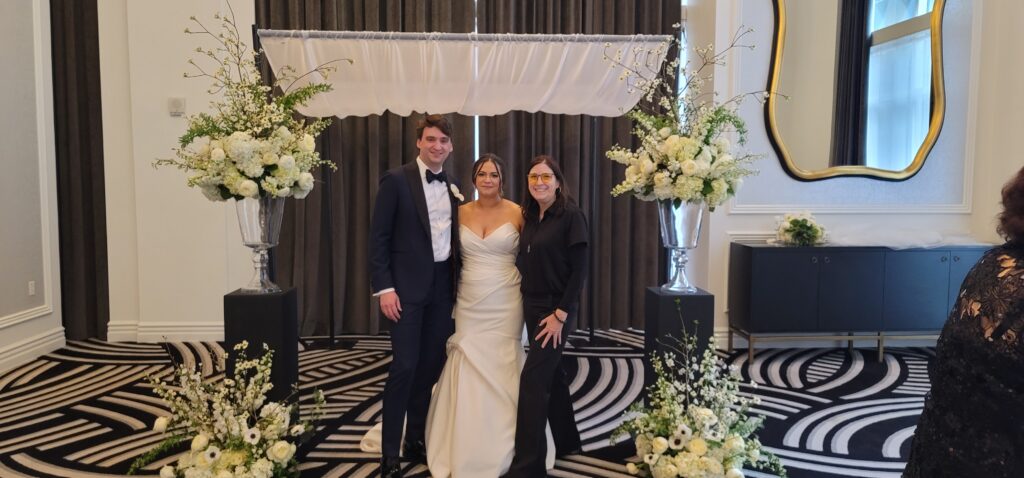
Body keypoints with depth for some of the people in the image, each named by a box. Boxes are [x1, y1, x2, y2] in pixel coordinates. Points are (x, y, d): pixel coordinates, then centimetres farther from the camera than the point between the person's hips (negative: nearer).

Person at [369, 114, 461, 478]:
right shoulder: (396, 180, -6)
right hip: (407, 286, -5)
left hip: (442, 287, 6)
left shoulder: (452, 188, 11)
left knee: (430, 366, 10)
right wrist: (384, 288, -15)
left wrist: (456, 284, 10)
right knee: (404, 367, -6)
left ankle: (416, 442, 25)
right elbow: (378, 238, -9)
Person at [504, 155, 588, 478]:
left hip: (557, 308, -7)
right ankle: (566, 440, 36)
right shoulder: (530, 216, 8)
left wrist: (560, 314, -18)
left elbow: (579, 270, -15)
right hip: (532, 305, 7)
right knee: (551, 373, 18)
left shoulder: (571, 215, -12)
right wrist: (526, 303, 3)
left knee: (533, 379, -10)